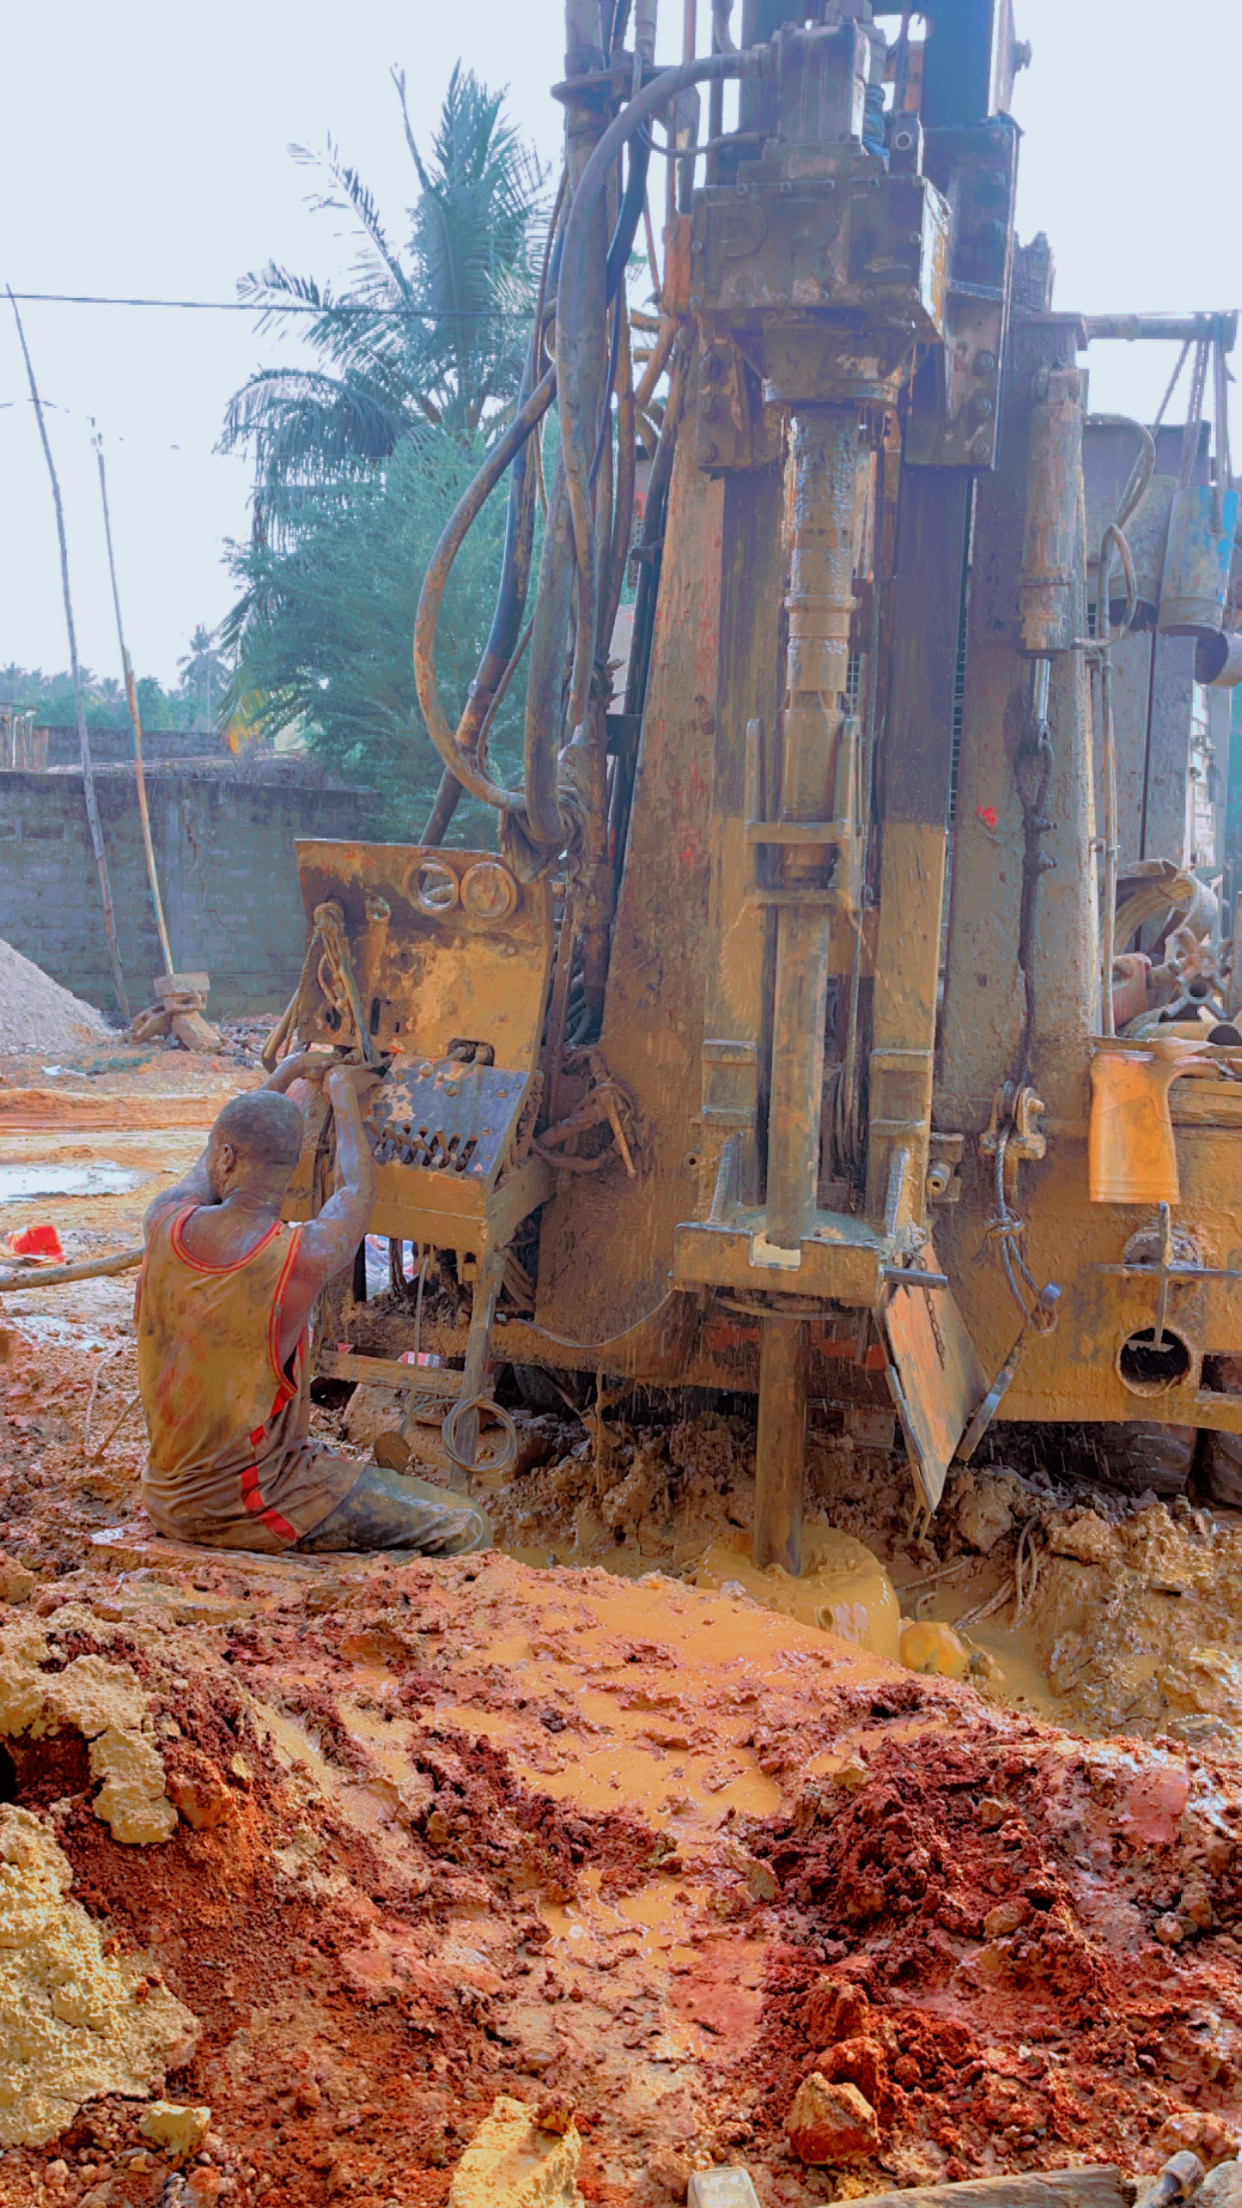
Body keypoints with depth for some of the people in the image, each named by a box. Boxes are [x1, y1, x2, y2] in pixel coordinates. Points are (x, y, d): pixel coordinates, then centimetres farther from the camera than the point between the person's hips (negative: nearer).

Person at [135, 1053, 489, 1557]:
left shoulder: (164, 1227, -9)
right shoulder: (303, 1260, -23)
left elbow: (205, 1170, 15)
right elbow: (358, 1189, 1)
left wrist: (282, 1076, 28)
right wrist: (342, 1090, 17)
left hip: (168, 1501, 7)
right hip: (250, 1504, -7)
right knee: (464, 1531, -4)